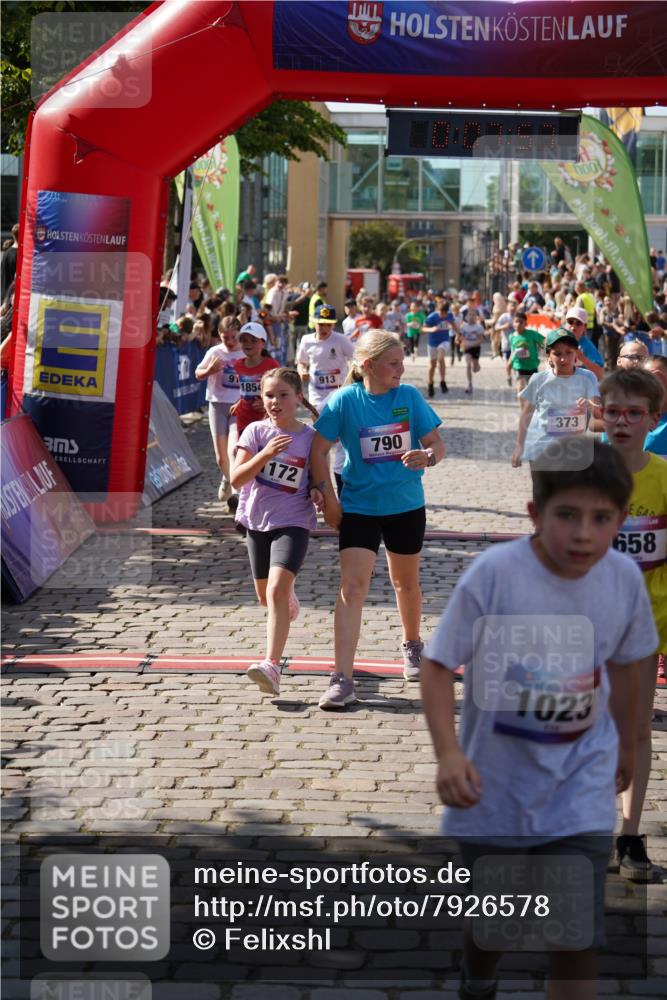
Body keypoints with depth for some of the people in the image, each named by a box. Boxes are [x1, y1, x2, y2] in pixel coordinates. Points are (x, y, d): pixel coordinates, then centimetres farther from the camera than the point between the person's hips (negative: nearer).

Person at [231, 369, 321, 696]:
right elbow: (236, 479, -10)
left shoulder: (310, 437, -3)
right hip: (257, 521, 3)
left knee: (276, 590, -21)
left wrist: (317, 492, -12)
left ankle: (271, 666, -29)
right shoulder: (256, 431, -3)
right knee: (265, 595, 18)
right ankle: (289, 602, 56)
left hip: (293, 523, -3)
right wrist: (265, 454, -25)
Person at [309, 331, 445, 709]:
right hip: (358, 506, -2)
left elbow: (438, 443, -2)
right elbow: (319, 450, -3)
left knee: (406, 581, 18)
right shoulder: (344, 401, -10)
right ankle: (343, 680, -16)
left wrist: (426, 457, -25)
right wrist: (329, 498, -7)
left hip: (406, 506, 2)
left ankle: (413, 645, 46)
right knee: (352, 586, -14)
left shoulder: (410, 397, -5)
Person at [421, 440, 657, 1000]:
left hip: (580, 784, 1)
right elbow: (439, 664, -15)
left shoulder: (625, 579, -9)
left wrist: (625, 745, 23)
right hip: (494, 781, -1)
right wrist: (448, 753, -28)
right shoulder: (494, 573, -21)